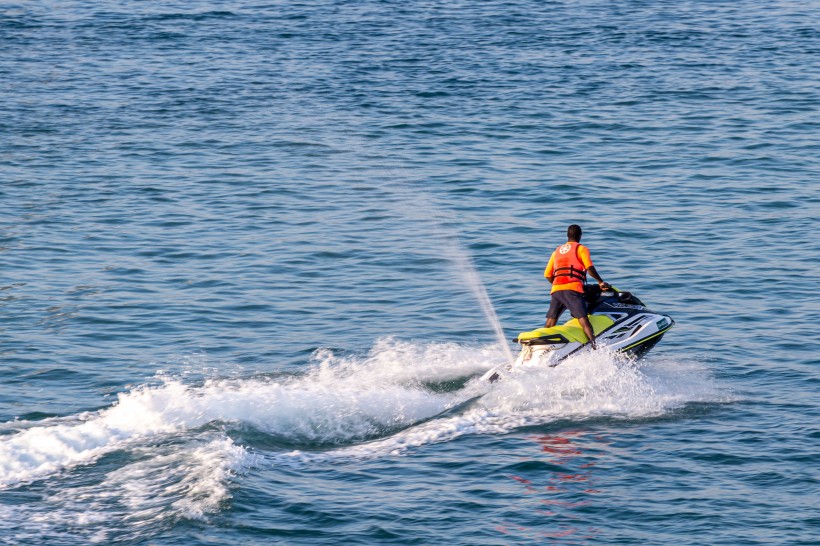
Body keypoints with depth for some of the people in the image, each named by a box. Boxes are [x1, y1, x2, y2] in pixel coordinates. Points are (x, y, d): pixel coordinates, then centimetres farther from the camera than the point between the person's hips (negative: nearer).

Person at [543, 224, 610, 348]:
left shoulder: (557, 251, 25)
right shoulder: (581, 249, 9)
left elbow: (548, 275, 22)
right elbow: (589, 268, -7)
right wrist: (600, 282, 1)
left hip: (556, 290, 6)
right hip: (573, 289, -5)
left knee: (549, 325, 8)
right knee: (583, 319, -17)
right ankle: (594, 348, -31)